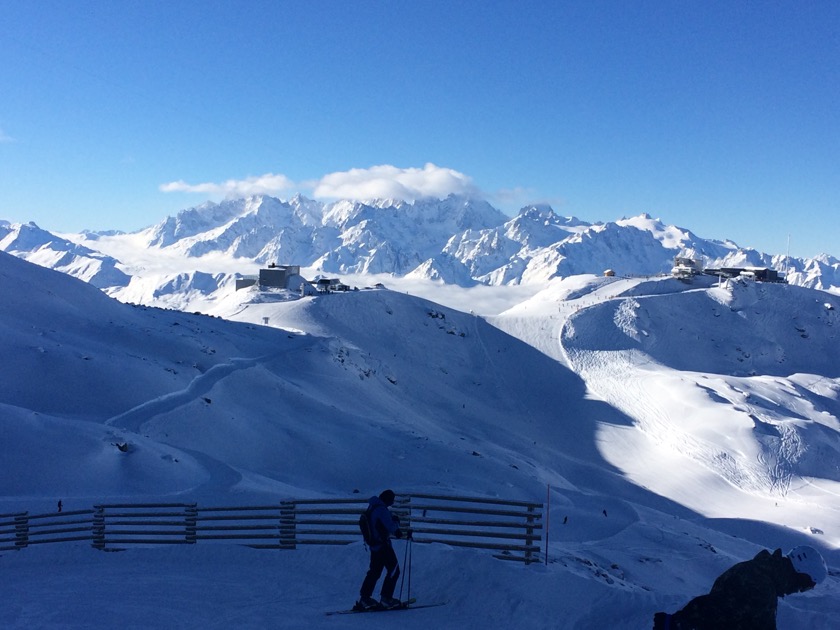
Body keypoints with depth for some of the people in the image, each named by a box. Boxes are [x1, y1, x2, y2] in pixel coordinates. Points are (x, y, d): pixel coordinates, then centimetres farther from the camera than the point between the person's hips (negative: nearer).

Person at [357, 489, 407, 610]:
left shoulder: (372, 507, 10)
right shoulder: (382, 509, -19)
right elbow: (391, 527, -21)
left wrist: (393, 519, 6)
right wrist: (396, 521, -3)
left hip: (374, 545, 9)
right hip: (382, 545, -9)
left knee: (374, 571, 16)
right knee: (394, 570, 0)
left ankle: (365, 598, 17)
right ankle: (386, 598, 0)